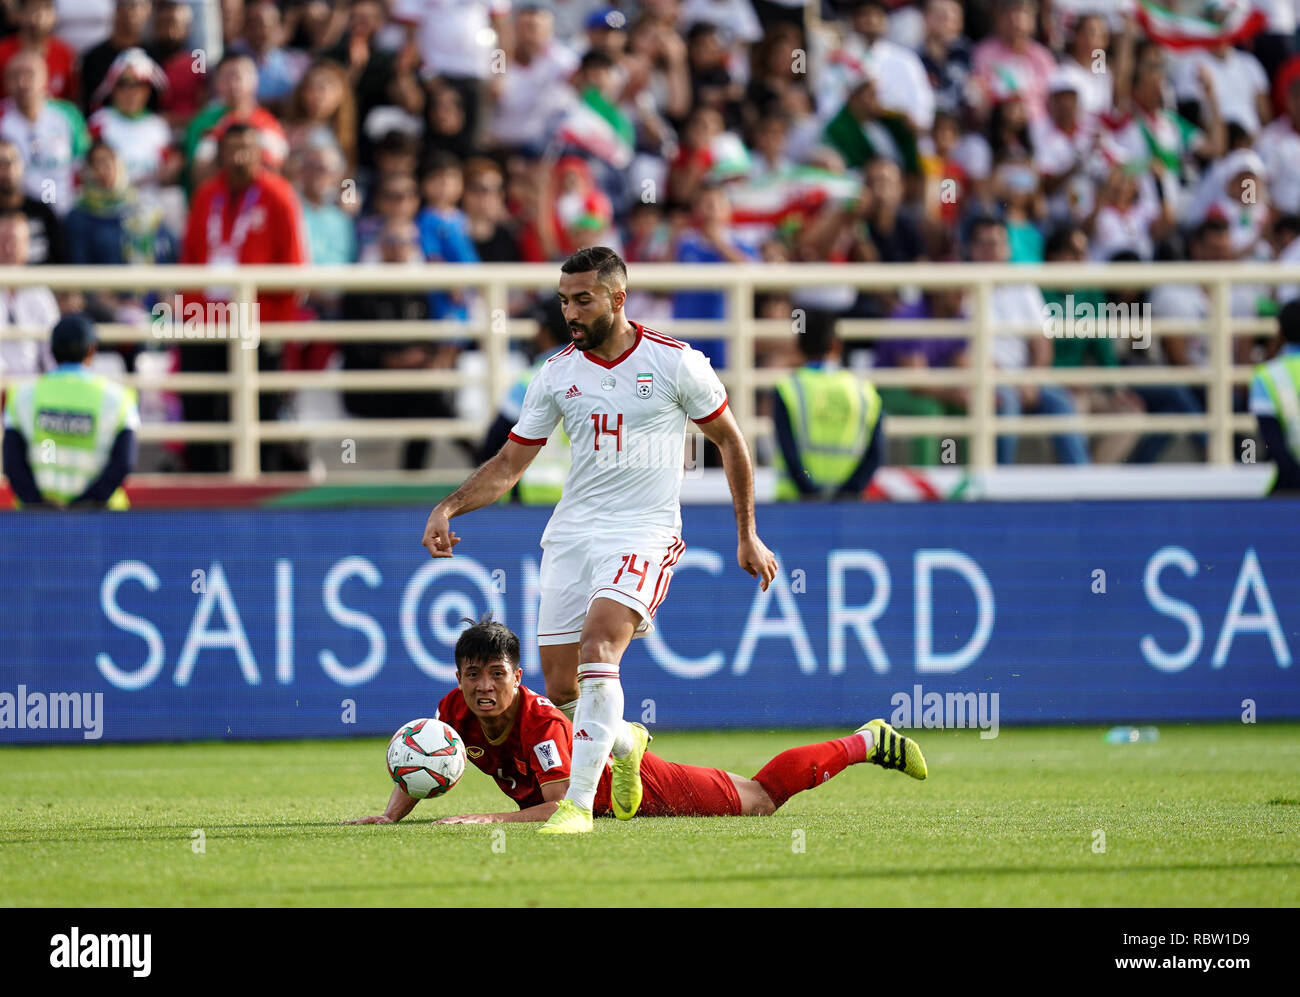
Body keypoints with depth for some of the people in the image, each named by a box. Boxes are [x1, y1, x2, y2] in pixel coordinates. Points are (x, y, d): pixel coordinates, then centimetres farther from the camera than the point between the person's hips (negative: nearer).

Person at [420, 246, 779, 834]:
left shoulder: (675, 363, -4)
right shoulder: (558, 374, 5)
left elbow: (728, 440, 7)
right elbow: (509, 463, 11)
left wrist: (748, 536, 9)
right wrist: (449, 507, -5)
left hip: (645, 532, -5)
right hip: (572, 534, 5)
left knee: (598, 648, -27)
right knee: (560, 688, 1)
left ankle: (579, 801, -29)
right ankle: (624, 743, 34)